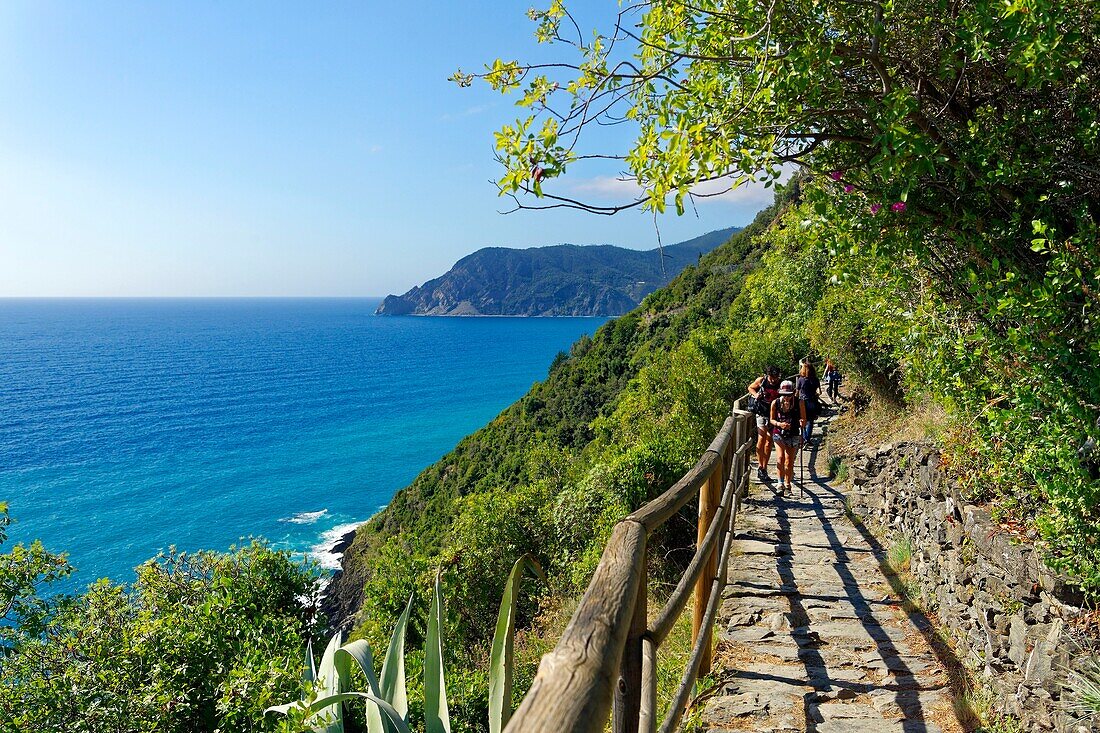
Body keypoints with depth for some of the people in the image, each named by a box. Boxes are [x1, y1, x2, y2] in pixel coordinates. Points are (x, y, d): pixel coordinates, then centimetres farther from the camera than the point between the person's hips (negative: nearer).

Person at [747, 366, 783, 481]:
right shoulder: (761, 380, -6)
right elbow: (750, 388, 12)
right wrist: (756, 395, -7)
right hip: (762, 414, -1)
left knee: (769, 441, 7)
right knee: (761, 439, -12)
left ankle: (764, 469, 16)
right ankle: (760, 468, -7)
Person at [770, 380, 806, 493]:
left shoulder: (799, 403, -8)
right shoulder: (775, 403, -6)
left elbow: (804, 420, -2)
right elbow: (772, 419, 4)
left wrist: (802, 423, -26)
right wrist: (779, 424, -16)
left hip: (793, 435, 0)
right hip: (779, 433, 0)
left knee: (789, 461, 6)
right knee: (781, 457, -18)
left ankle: (788, 484, 24)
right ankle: (781, 483, -13)